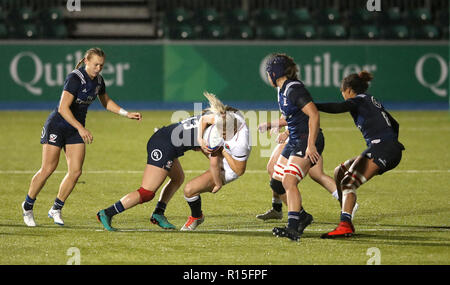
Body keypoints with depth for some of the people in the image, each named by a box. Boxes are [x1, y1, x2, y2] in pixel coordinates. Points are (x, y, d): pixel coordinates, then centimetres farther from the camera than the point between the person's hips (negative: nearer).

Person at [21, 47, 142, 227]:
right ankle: (28, 206, 11)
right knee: (48, 169, -8)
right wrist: (81, 128, -37)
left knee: (75, 171, -5)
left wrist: (127, 114, 11)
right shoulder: (75, 78, -22)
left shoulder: (98, 80, 1)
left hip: (76, 129, 7)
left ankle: (56, 209, 10)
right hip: (57, 126, -7)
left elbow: (106, 102, 21)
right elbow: (63, 108, -30)